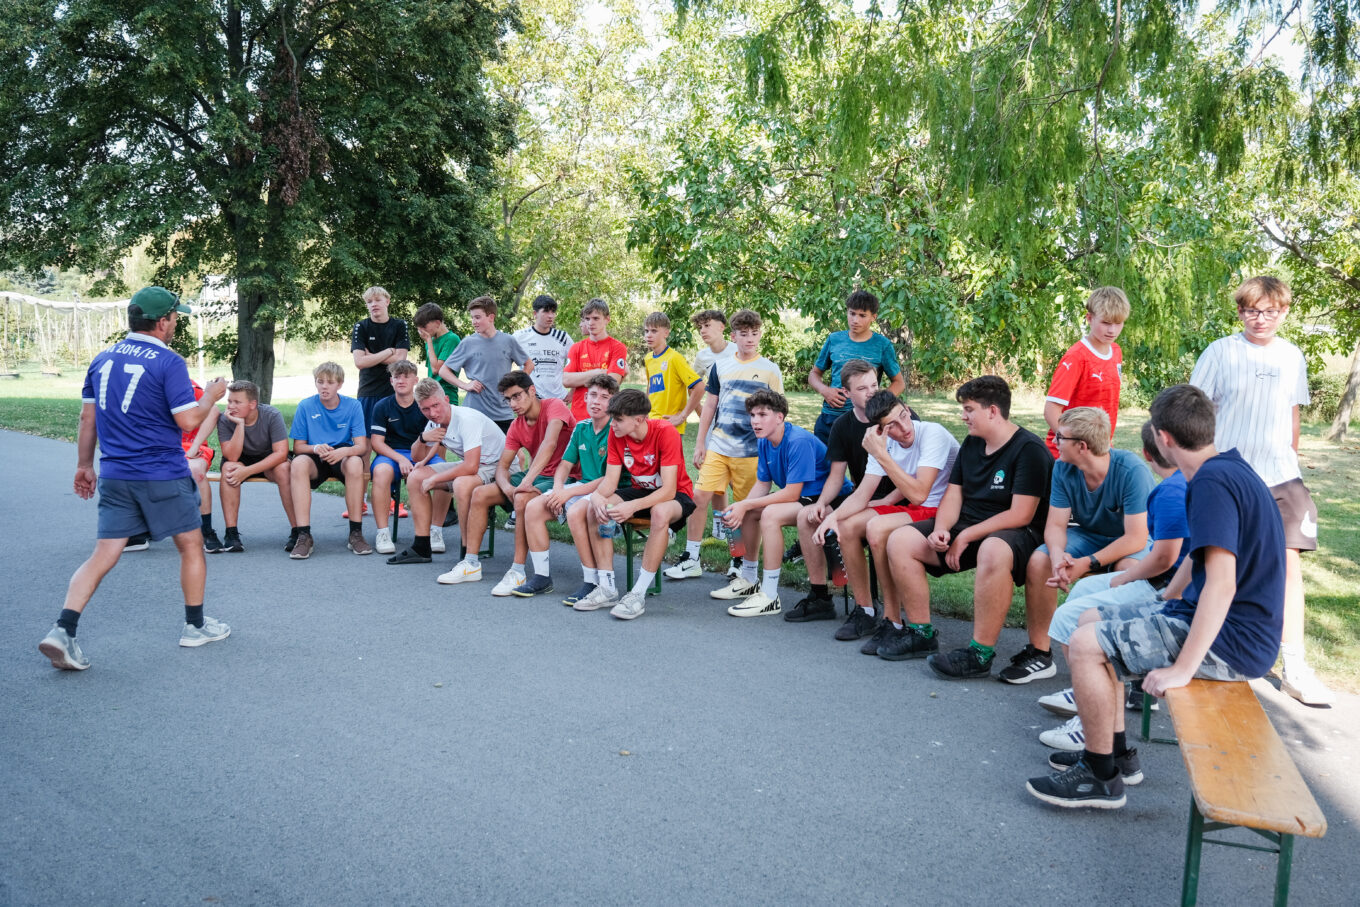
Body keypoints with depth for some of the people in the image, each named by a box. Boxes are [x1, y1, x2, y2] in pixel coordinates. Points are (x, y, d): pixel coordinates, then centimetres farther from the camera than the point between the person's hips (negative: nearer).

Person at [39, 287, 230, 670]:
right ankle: (195, 626, 23)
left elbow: (88, 416, 12)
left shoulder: (103, 360, 9)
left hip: (115, 476, 6)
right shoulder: (168, 362, -11)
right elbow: (187, 420, -15)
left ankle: (62, 631, -7)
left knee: (103, 555, 6)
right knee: (191, 546, 13)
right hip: (163, 476, -5)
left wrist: (84, 465, 20)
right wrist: (211, 396, 3)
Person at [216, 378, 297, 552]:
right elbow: (232, 457, -27)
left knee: (283, 468, -34)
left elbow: (281, 453, -27)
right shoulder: (225, 420, -18)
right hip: (241, 459, 2)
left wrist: (247, 471, -33)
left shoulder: (272, 416, -21)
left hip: (268, 460, -1)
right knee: (229, 468, -32)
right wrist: (240, 424, -34)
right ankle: (231, 533, -28)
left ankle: (296, 531, -29)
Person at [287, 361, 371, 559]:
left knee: (355, 463, -36)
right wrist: (315, 448, -23)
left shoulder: (352, 406, -1)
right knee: (298, 463, -35)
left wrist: (345, 451, -30)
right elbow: (297, 446, 0)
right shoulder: (306, 406, -1)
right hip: (315, 460, 0)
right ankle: (304, 536, -35)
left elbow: (362, 446, -7)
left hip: (342, 458, 0)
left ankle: (356, 533, -27)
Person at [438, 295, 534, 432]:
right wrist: (465, 385, -7)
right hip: (475, 411, -1)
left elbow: (529, 365, 17)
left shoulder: (508, 341, 3)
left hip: (503, 412, 1)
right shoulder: (468, 343, 0)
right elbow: (443, 371, 5)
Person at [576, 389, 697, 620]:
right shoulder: (616, 434, -8)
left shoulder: (665, 432, -26)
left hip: (676, 495, -6)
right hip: (639, 490, 6)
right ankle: (608, 589, -13)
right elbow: (610, 480, -8)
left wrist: (632, 507, -44)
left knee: (660, 513, -40)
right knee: (594, 510, -19)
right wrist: (597, 496, -31)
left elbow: (668, 490, -30)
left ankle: (638, 594, -31)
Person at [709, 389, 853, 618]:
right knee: (749, 512, 10)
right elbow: (762, 485, 6)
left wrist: (745, 505, -24)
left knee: (770, 515, -29)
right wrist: (740, 507, -14)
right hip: (802, 497, 10)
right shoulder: (765, 442, 2)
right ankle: (748, 581, 23)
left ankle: (769, 596, -23)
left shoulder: (799, 442, -26)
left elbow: (791, 494, -27)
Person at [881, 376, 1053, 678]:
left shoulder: (1029, 449, -14)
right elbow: (954, 494, 12)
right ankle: (921, 633, -1)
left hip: (1016, 533, -8)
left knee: (992, 551, -43)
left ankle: (980, 653, -33)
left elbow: (1020, 515, -20)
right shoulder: (971, 444, 12)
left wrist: (966, 537, -18)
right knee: (899, 541, -8)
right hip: (966, 528, 8)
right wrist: (941, 529, -9)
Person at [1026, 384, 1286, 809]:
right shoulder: (1229, 469, 11)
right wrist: (1162, 602, 30)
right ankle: (1115, 752, 20)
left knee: (1086, 645, -16)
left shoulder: (1213, 482, -22)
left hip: (1232, 640, -11)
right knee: (1092, 621, 15)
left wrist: (1182, 669, -28)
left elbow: (1221, 583, -29)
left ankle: (1101, 777, -2)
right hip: (1218, 620, 11)